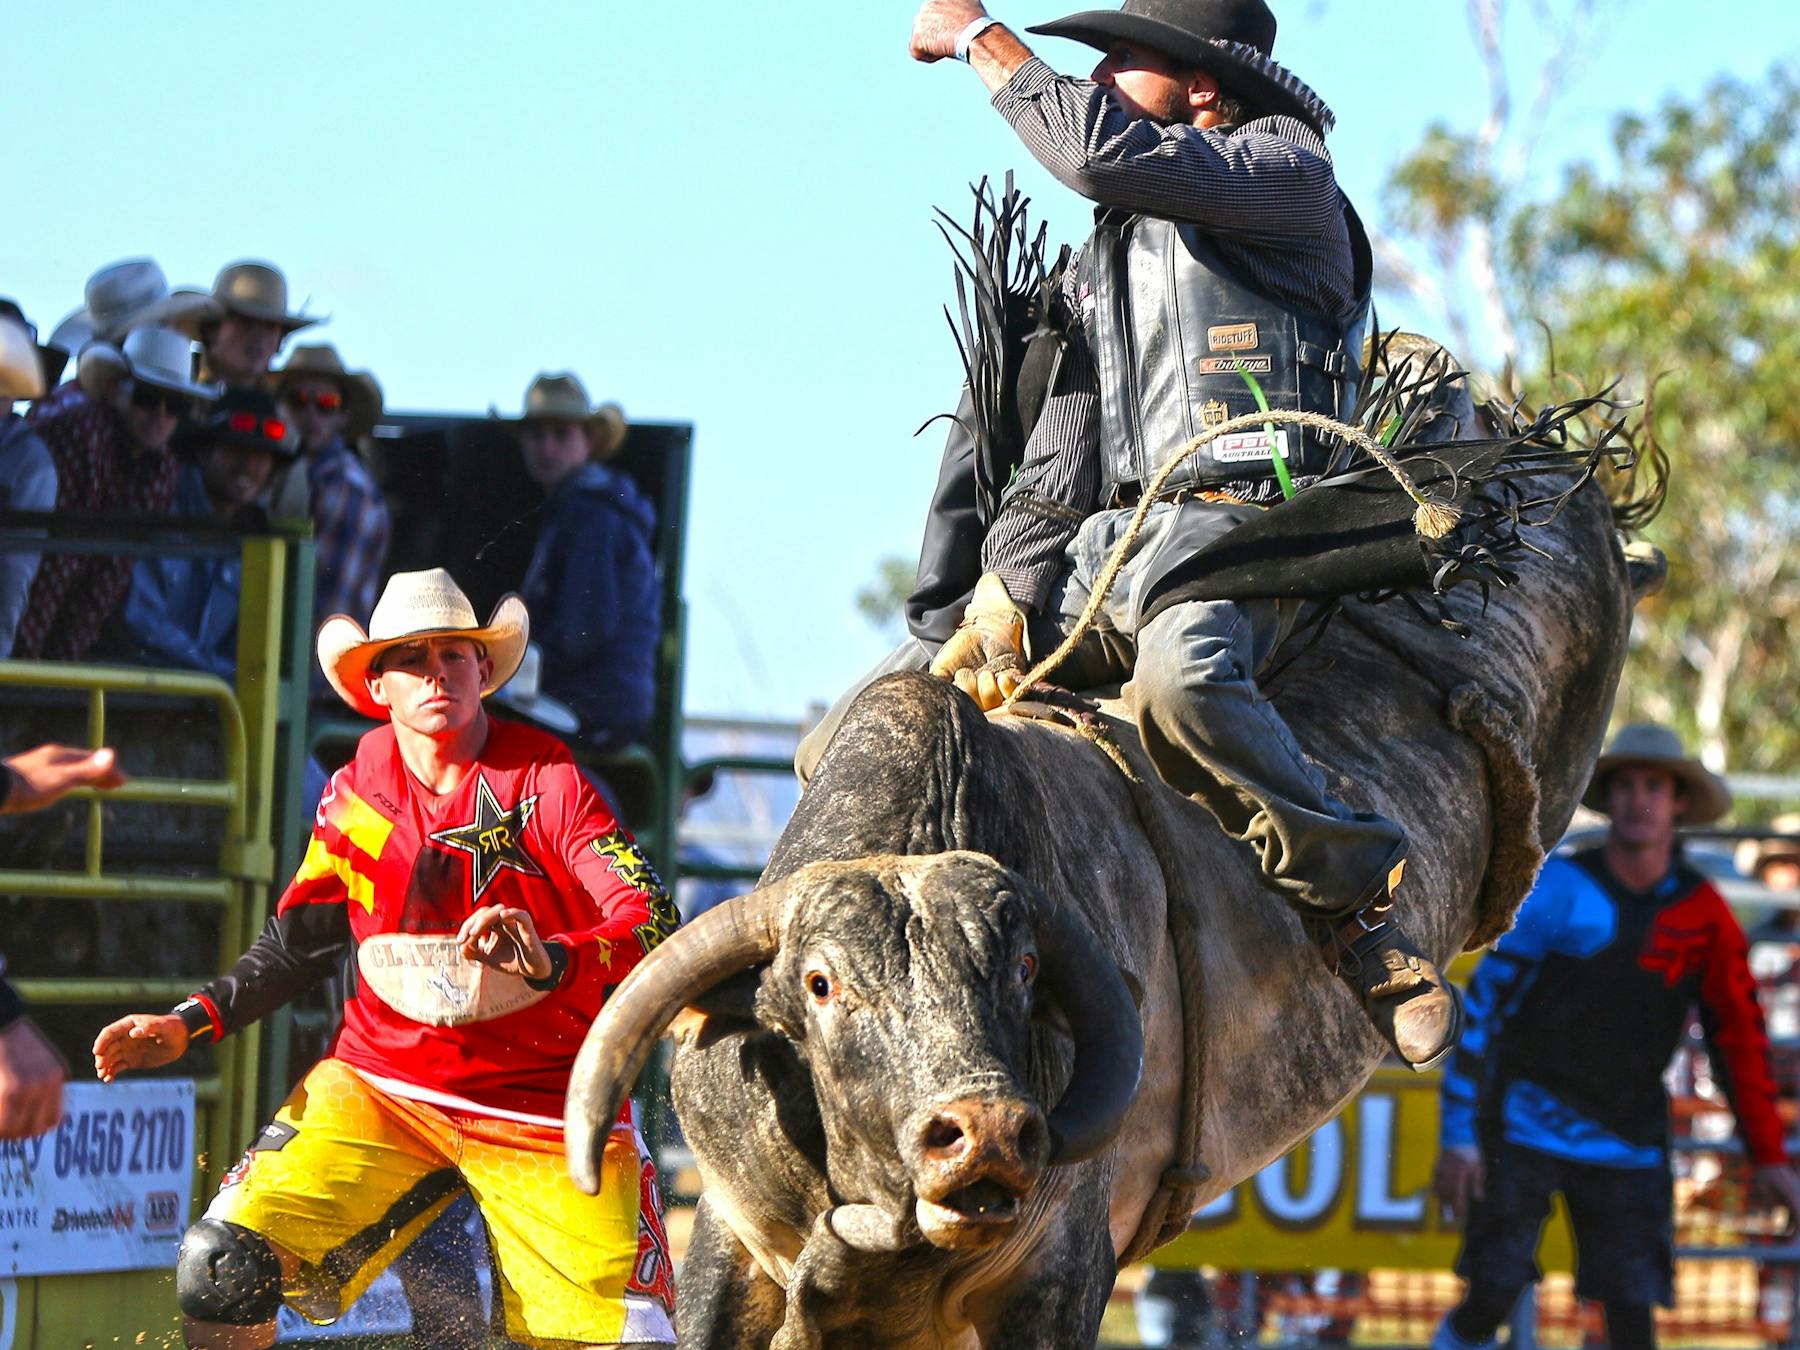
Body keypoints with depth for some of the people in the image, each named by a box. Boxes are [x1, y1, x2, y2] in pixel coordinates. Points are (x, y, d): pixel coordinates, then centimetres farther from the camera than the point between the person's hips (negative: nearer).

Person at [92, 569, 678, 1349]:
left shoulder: (548, 782, -9)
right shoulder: (356, 794, 3)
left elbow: (655, 923, -20)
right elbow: (298, 942, 17)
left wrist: (553, 961, -40)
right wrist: (188, 1025, 6)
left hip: (543, 1104, -3)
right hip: (381, 1083, 3)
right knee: (219, 1271, -14)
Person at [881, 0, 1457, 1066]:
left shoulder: (1288, 171, 1)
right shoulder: (1108, 254, 25)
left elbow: (1104, 152, -15)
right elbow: (1061, 453, 18)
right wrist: (1004, 594, 2)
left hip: (1237, 520, -8)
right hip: (1111, 539, 8)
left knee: (1179, 680, -42)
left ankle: (1360, 904, -29)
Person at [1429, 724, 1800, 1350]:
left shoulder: (1703, 915, 1)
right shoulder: (1555, 889, -7)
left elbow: (1740, 1035, 7)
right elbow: (1484, 1006, -6)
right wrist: (1459, 1135, -11)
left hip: (1628, 1140, 2)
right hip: (1528, 1126, -2)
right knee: (1493, 1293, -10)